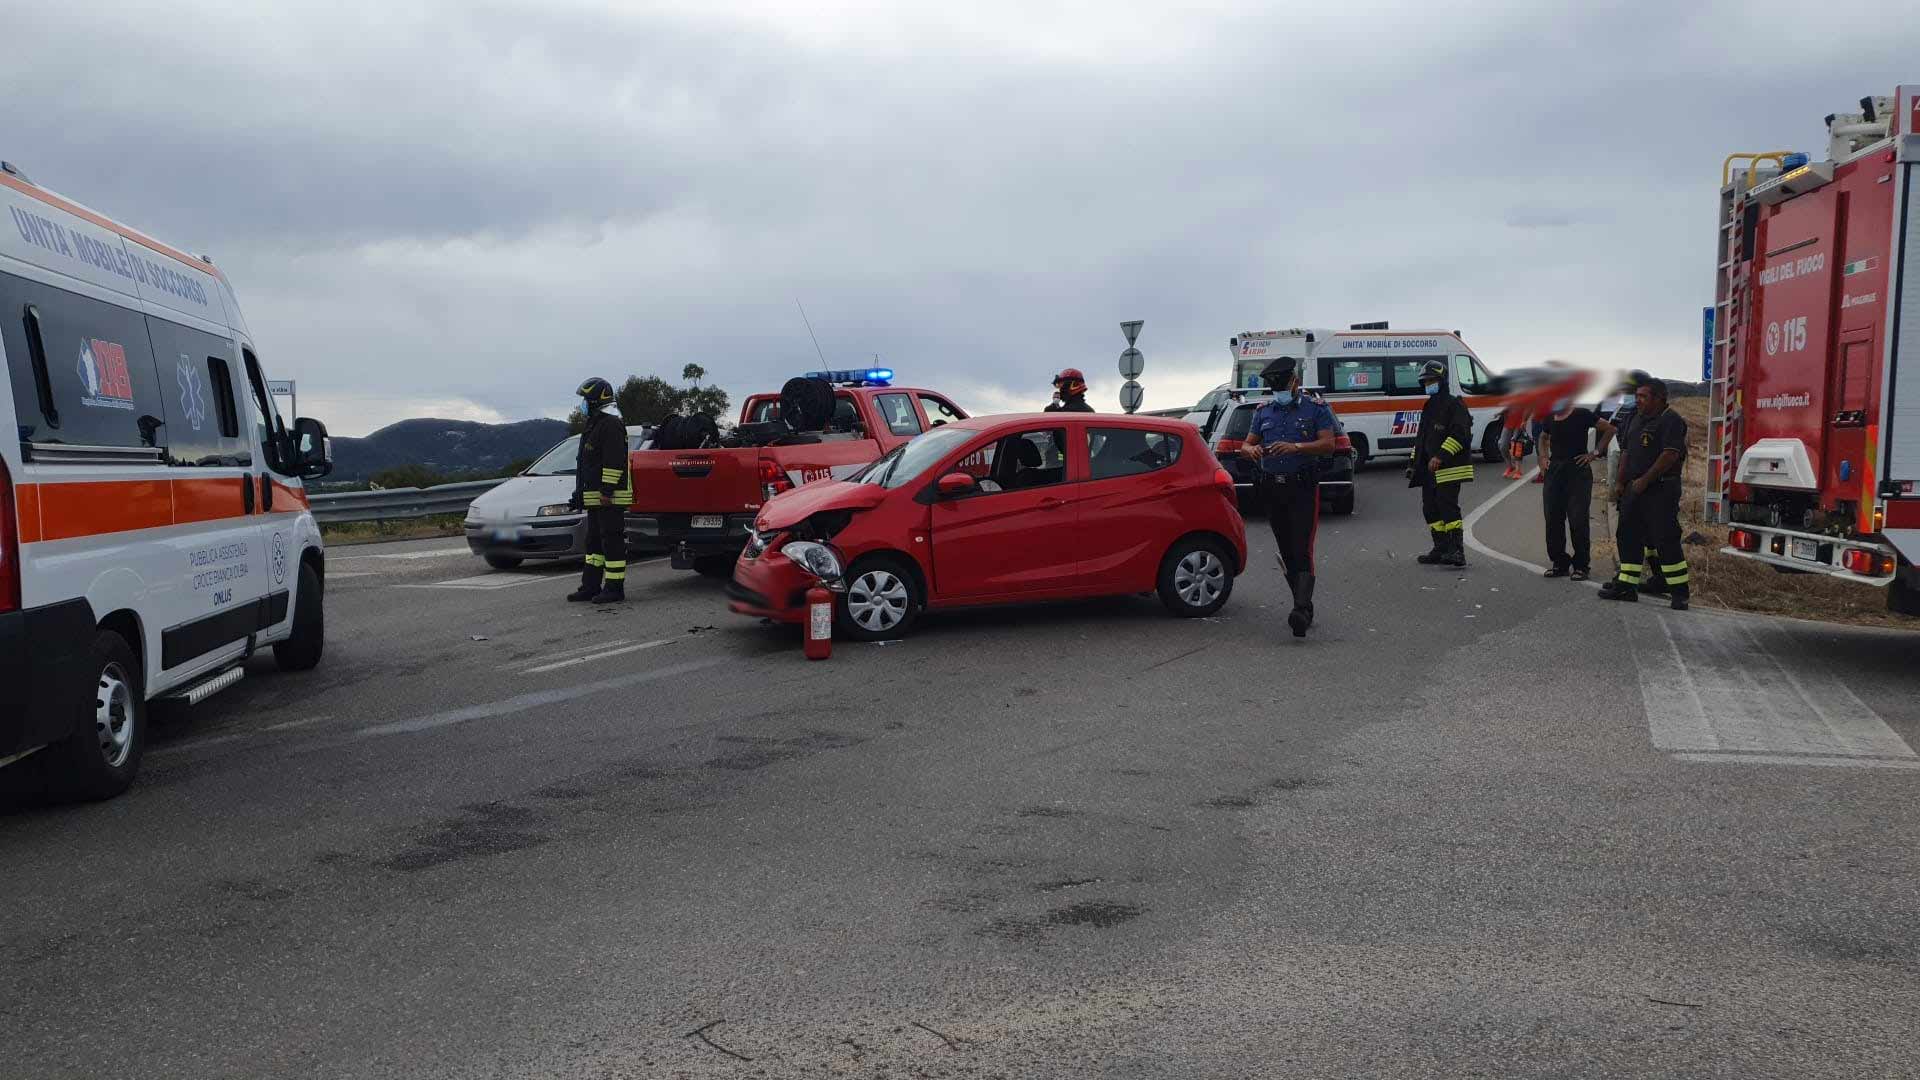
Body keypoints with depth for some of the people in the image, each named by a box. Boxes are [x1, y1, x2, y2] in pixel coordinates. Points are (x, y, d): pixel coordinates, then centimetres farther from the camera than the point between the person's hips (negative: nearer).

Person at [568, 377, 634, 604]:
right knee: (594, 541, 13)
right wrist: (581, 493, 25)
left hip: (610, 498, -11)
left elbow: (614, 462, -22)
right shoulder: (594, 425, 20)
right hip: (596, 498, 11)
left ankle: (614, 589, -4)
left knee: (612, 541, -7)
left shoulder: (611, 425, -14)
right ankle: (590, 587, 18)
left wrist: (607, 491, -24)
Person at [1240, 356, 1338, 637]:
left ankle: (1301, 611, -25)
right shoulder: (1264, 411, 14)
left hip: (1304, 489, -5)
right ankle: (1304, 607, 18)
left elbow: (1328, 444, -9)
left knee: (1302, 551, -15)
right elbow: (1246, 445, 12)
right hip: (1272, 489, 5)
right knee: (1286, 552, 8)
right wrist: (1251, 450, -14)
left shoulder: (1316, 408, 1)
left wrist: (1296, 447, -25)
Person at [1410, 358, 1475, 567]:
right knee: (1430, 508, 9)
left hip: (1449, 468, -10)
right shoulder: (1428, 408, 22)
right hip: (1429, 470, 10)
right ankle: (1441, 550, 16)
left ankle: (1457, 551, -18)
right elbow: (1421, 438, 28)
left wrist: (1441, 455, -25)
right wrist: (1414, 463, 22)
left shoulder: (1454, 405, -8)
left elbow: (1460, 434, -19)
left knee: (1448, 507, -16)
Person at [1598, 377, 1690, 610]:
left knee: (1666, 538, -9)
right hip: (1634, 488, 9)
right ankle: (1626, 585, 12)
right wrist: (1621, 482, 14)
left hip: (1661, 489, -9)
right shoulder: (1638, 420, 17)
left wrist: (1645, 480, -20)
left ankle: (1680, 592, -3)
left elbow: (1670, 455, -20)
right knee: (1629, 536, 8)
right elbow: (1626, 452, 20)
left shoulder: (1671, 421, -10)